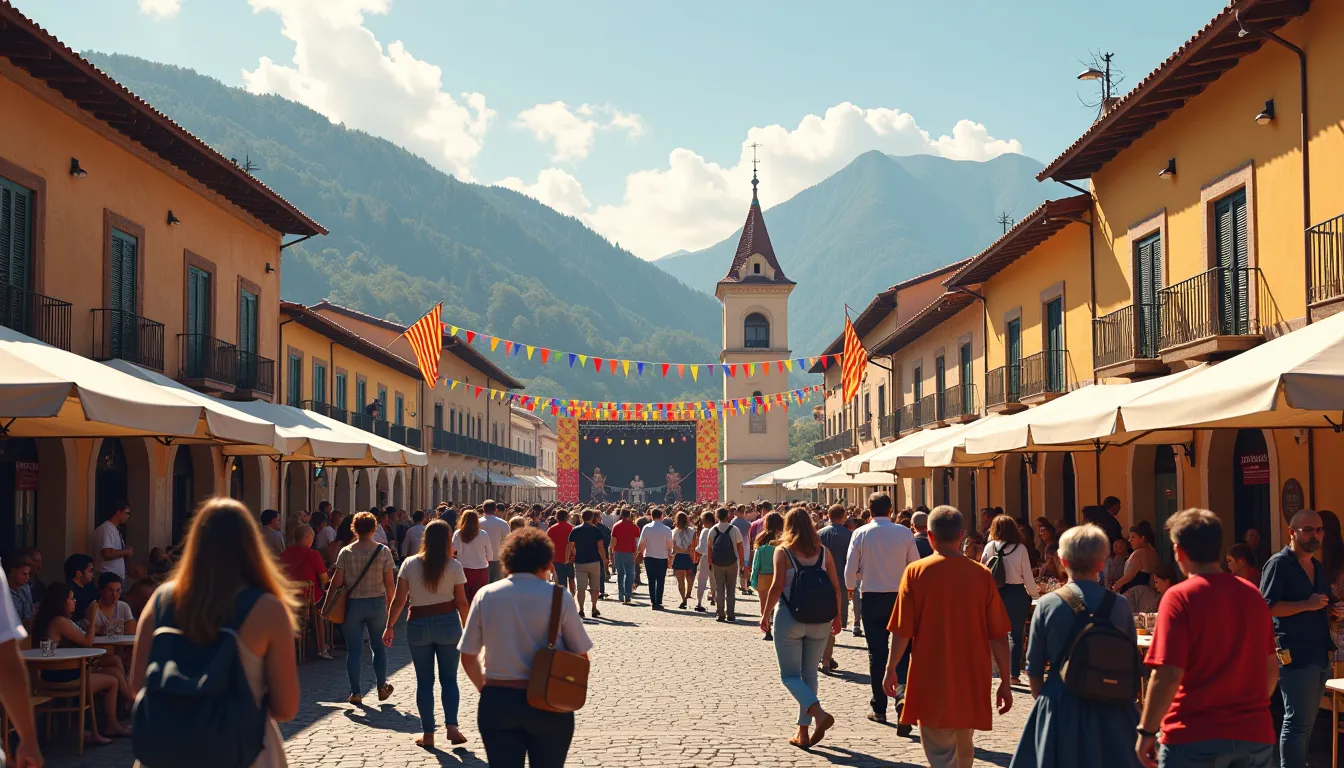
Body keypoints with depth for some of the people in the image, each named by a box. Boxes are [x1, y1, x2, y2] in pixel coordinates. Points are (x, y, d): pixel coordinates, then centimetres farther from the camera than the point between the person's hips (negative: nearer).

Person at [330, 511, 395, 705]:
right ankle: (382, 687, 22)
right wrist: (390, 604, 7)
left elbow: (337, 582, -7)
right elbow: (389, 583, -5)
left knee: (354, 650, 6)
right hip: (377, 602, 0)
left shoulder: (346, 552, -5)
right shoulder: (383, 551, -5)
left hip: (352, 603, 0)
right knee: (379, 647, 16)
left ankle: (356, 692, 7)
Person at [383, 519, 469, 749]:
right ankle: (452, 726, -3)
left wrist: (390, 626, 4)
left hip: (418, 625, 1)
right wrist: (466, 627, 8)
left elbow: (399, 600, -5)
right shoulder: (453, 566, -6)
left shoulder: (410, 564, -4)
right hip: (448, 622, 0)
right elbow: (462, 602, -4)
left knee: (424, 681, 9)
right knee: (449, 678, 10)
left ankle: (428, 734, 11)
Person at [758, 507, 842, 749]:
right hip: (819, 620, 4)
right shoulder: (823, 552, 4)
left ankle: (819, 713, -21)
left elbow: (777, 586, -12)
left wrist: (765, 615, -3)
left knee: (790, 675, 3)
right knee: (809, 674, 13)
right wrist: (837, 617, 14)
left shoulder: (782, 551, -6)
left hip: (789, 619, -4)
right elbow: (836, 587, 3)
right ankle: (803, 732, 14)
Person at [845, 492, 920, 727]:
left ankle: (879, 709, 14)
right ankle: (902, 694, -19)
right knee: (901, 652, 5)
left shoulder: (860, 534, -5)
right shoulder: (905, 533, -4)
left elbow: (850, 569, -1)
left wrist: (851, 587, 20)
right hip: (900, 597, 0)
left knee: (877, 653, 9)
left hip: (872, 599, 0)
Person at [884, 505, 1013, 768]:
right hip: (972, 681, 3)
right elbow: (998, 635, -2)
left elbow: (902, 632, -7)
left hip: (932, 680, -3)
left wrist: (891, 670, 7)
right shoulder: (981, 574, -4)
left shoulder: (916, 572, -8)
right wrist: (1005, 682, 7)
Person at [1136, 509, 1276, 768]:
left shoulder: (1180, 597, -12)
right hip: (1255, 735, 5)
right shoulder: (1252, 594, 5)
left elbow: (1168, 675, -18)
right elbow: (1271, 669, 12)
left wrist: (1146, 730, -8)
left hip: (1195, 737, -5)